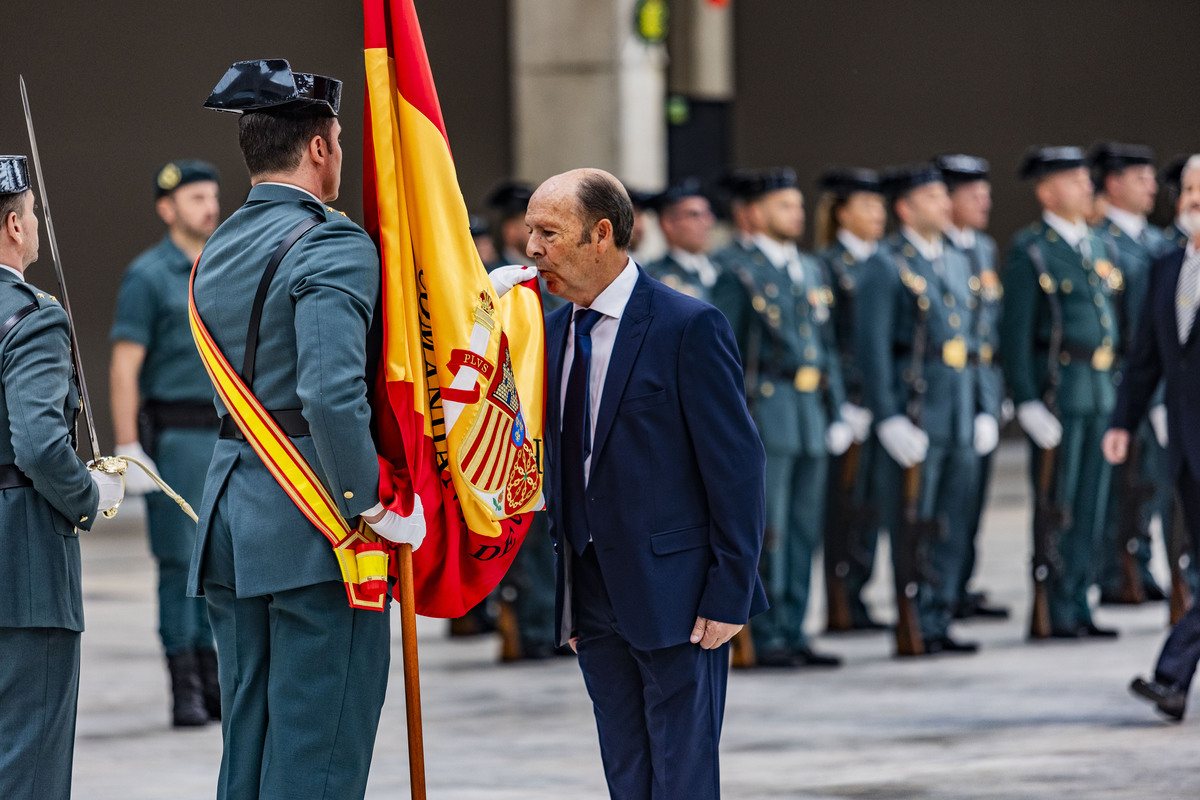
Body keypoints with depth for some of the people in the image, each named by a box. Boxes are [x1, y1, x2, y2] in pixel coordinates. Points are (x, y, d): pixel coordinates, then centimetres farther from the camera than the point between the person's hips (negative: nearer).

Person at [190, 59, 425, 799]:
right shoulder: (332, 244, -13)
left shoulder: (221, 249, 14)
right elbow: (332, 392, -25)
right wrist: (374, 507, -16)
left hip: (234, 512, 8)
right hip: (315, 518, -8)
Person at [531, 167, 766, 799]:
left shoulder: (688, 327, -11)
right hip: (592, 594, 7)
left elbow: (736, 465, -11)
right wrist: (569, 591, 11)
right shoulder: (555, 331, 10)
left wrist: (729, 595, -14)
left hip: (675, 596, -7)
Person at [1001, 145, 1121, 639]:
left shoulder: (1096, 246, 15)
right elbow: (1015, 331, -10)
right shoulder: (1030, 250, -7)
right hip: (1056, 390, -7)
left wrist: (1116, 392, 15)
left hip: (1100, 391, 7)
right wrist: (1027, 402, -16)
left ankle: (1077, 608, 14)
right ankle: (1057, 613, 3)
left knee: (1090, 506, 8)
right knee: (1057, 506, -3)